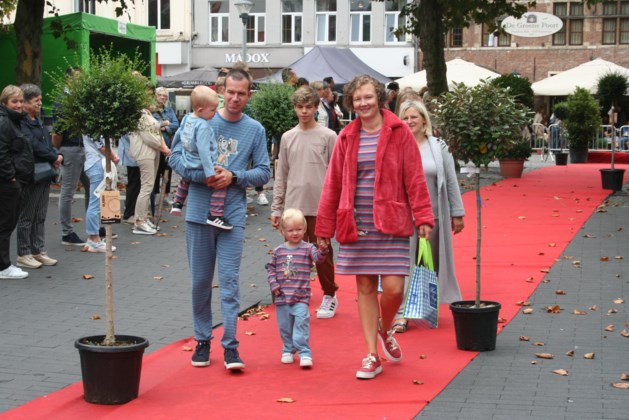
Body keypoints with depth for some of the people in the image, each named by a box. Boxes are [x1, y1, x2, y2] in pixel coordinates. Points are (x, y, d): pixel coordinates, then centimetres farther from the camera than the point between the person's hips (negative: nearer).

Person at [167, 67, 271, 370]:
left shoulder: (255, 130, 5)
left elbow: (263, 172, 4)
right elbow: (176, 157, -1)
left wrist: (234, 178, -12)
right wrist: (203, 177, -16)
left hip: (233, 216, 0)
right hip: (199, 212, 0)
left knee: (229, 282, -4)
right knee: (200, 281, 9)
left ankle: (230, 346, 0)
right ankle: (202, 340, 21)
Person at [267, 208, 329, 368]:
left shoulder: (308, 248, -1)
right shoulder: (278, 251, 5)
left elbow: (318, 257, -17)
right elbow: (271, 268, 11)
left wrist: (323, 250, -38)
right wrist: (274, 284, 0)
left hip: (301, 297, -3)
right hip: (282, 297, 3)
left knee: (301, 323, -12)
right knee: (285, 326, 10)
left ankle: (304, 353, -8)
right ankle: (288, 350, 26)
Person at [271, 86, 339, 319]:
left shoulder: (328, 136, -2)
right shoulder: (288, 138, 9)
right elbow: (281, 175, 11)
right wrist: (276, 208, 8)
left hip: (320, 207, -3)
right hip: (293, 206, 3)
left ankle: (330, 296, 17)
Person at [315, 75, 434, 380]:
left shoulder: (399, 133, -1)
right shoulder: (347, 137, 7)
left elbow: (414, 178, -3)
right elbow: (332, 184, 9)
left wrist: (422, 217, -10)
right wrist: (324, 227, 8)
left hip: (390, 223, -3)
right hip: (356, 225, 3)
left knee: (393, 287, -8)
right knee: (364, 287, 6)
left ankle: (385, 331, 25)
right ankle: (372, 356, 14)